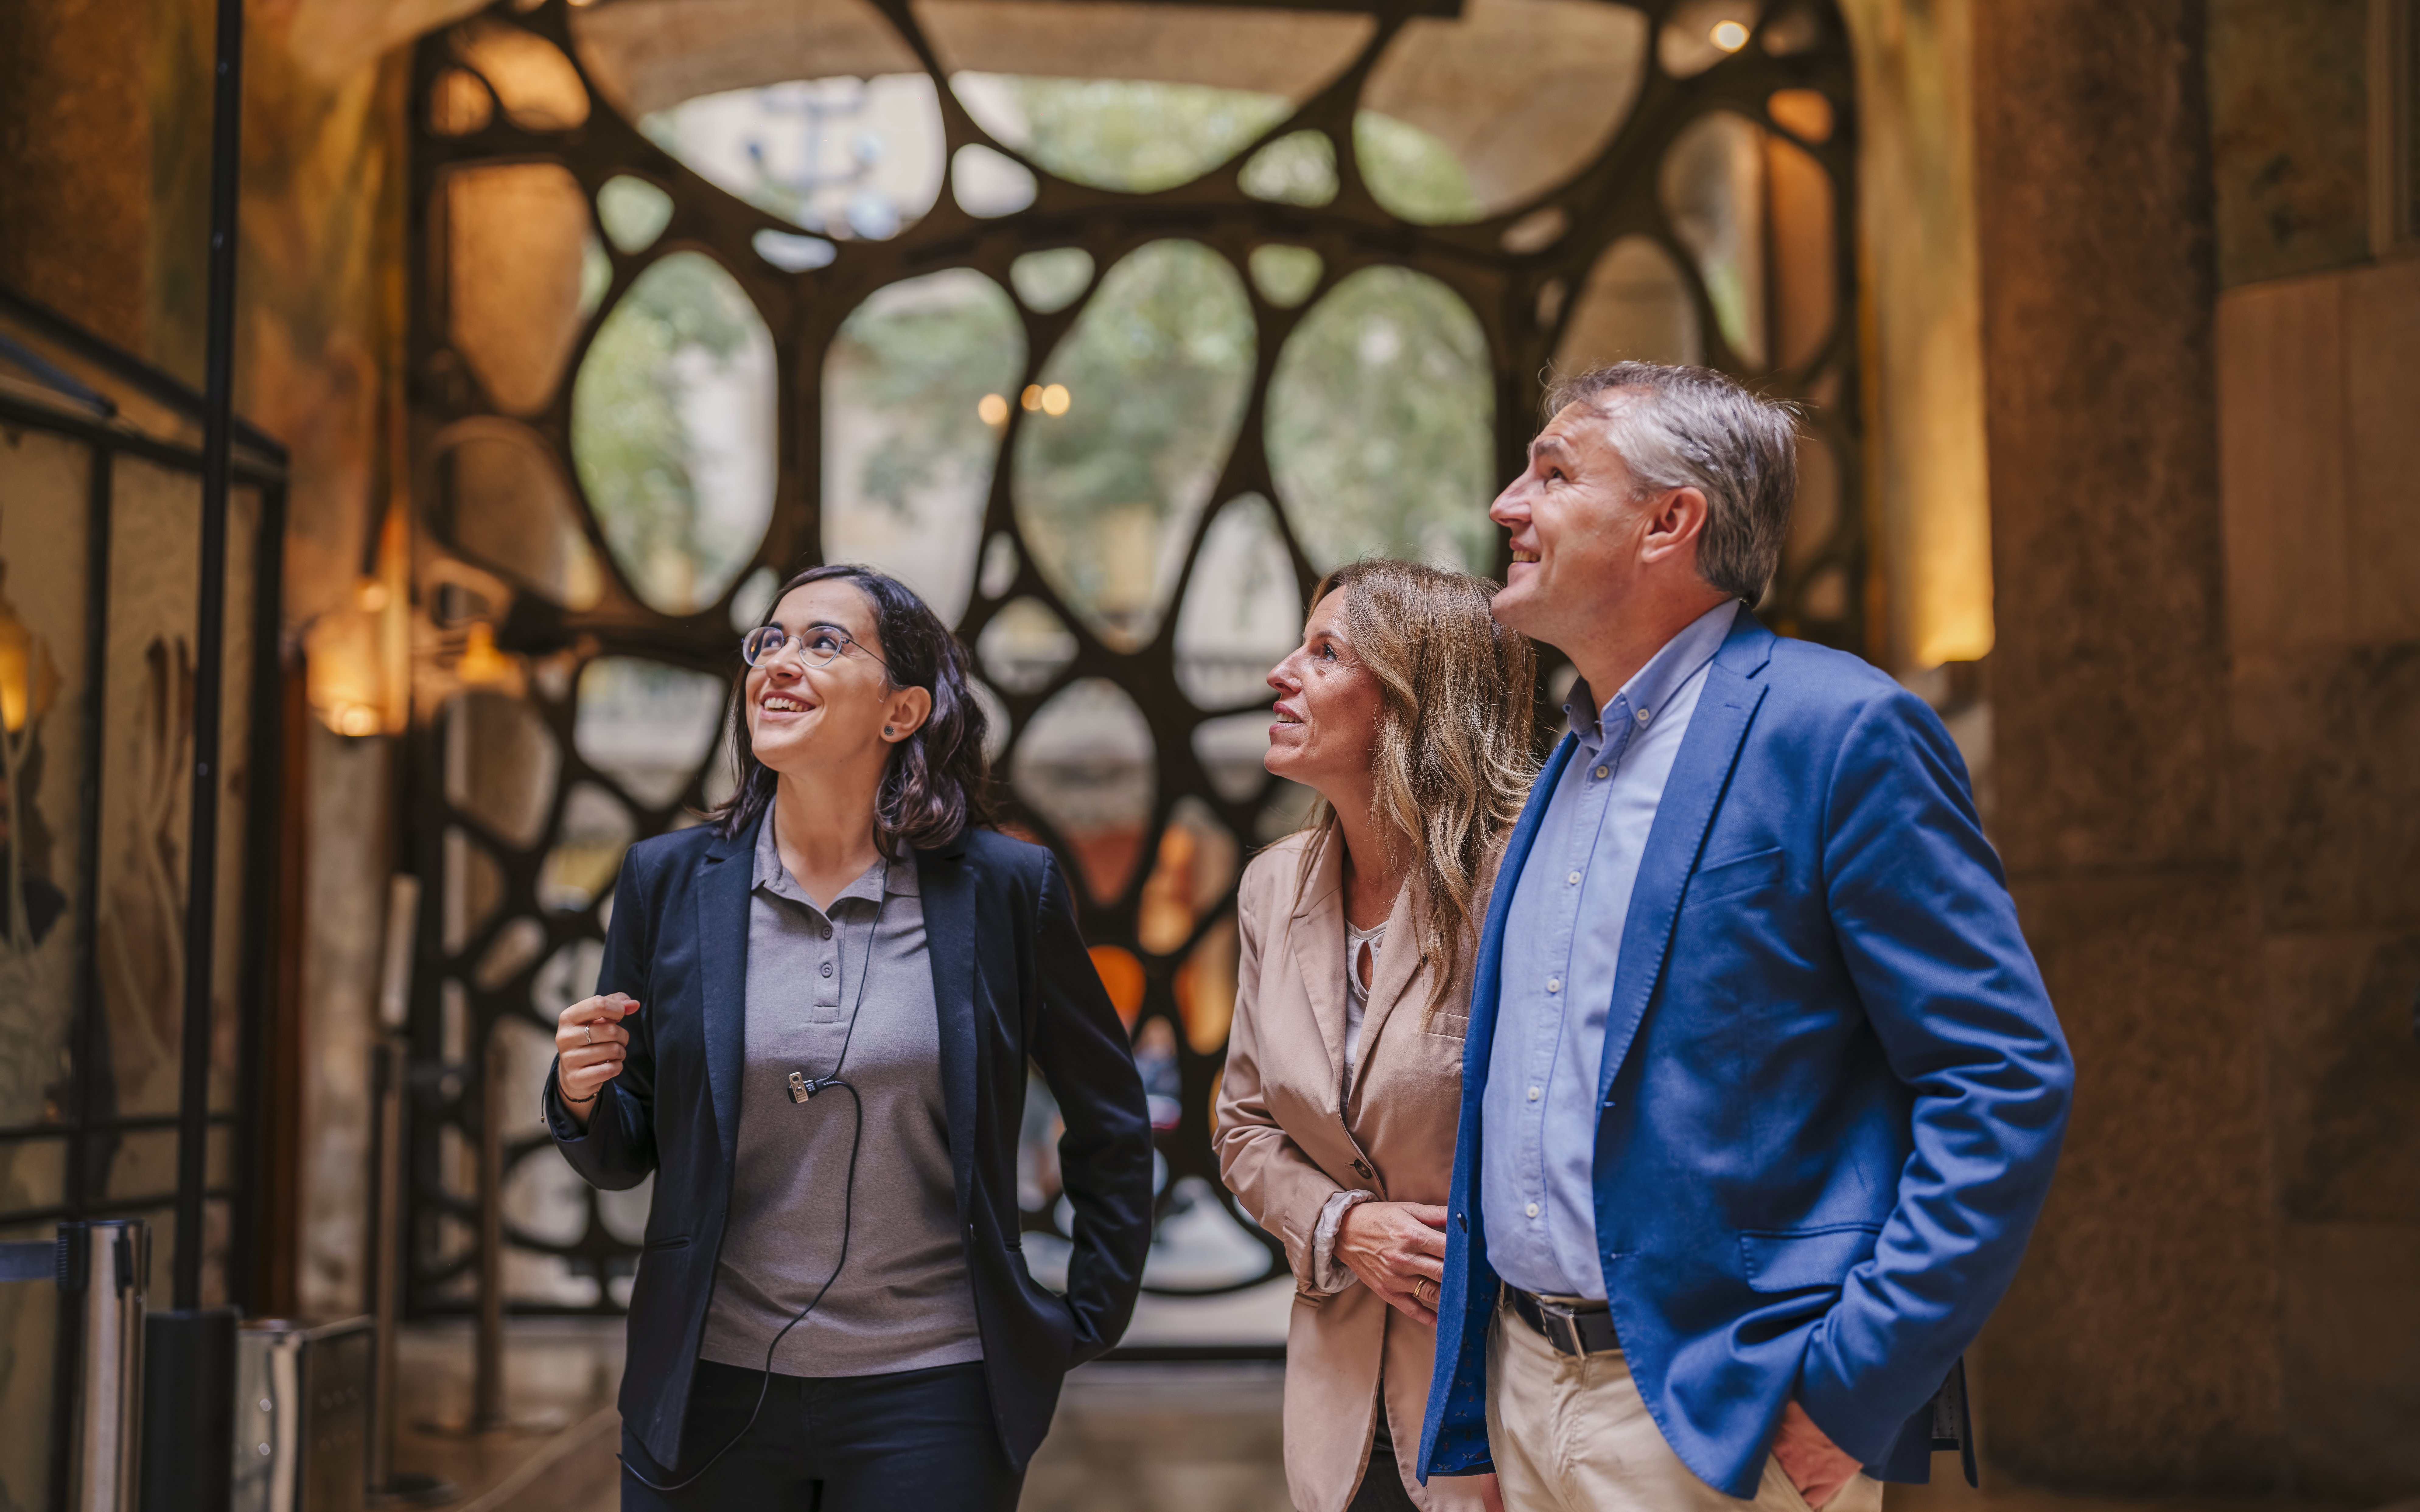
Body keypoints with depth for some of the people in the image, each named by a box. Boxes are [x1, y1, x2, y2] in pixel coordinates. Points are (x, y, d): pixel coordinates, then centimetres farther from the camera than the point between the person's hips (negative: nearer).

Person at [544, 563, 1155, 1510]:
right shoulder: (670, 881, 2)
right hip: (710, 1390, 2)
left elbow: (1111, 1126, 10)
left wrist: (1089, 1327, 7)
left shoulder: (1005, 889, -3)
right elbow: (625, 1155, 10)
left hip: (932, 1397, -1)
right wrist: (583, 1094, -11)